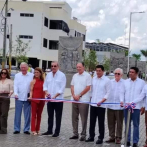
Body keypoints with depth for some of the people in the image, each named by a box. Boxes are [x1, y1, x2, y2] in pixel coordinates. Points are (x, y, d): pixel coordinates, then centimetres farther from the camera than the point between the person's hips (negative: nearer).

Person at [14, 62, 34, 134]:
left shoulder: (32, 75, 3)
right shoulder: (17, 75, 8)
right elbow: (15, 85, 3)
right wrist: (16, 93, -11)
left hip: (28, 98, -1)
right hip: (19, 97, 1)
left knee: (27, 114, 3)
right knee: (17, 114, 2)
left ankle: (26, 129, 12)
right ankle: (17, 129, 9)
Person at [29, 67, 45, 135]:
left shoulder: (43, 81, 7)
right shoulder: (33, 81, -2)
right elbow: (31, 90, -5)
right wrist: (30, 96, -19)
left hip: (41, 100, 4)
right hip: (34, 99, -4)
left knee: (39, 115, 10)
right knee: (34, 114, -1)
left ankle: (37, 129, 18)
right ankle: (33, 130, 1)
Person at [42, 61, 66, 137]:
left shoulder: (62, 75, -6)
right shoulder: (48, 75, 10)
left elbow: (62, 88, -11)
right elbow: (45, 85, 14)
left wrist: (55, 96, -18)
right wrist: (46, 92, -6)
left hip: (58, 99, -5)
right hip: (49, 98, 5)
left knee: (58, 116, 2)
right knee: (50, 115, 13)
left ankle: (57, 132, 9)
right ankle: (49, 130, 23)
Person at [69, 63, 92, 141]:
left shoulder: (87, 76, -5)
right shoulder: (75, 76, 14)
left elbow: (88, 88, -11)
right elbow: (72, 86, 13)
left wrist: (79, 96, -12)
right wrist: (73, 95, -4)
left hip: (83, 100, -6)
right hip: (74, 99, 6)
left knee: (83, 118, -1)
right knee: (74, 117, 10)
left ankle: (83, 135, 6)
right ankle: (75, 134, 19)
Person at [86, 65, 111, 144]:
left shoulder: (107, 80, -7)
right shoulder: (93, 79, 8)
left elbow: (108, 93, -8)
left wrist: (101, 101, -16)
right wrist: (91, 98, 9)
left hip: (101, 105, -5)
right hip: (93, 104, 5)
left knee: (101, 122, 3)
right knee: (92, 121, 10)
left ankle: (100, 138, 12)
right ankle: (91, 136, 21)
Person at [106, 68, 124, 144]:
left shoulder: (124, 83, -3)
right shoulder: (110, 82, 10)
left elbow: (122, 93, -13)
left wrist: (122, 101, -29)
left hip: (119, 106, -4)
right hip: (110, 106, 4)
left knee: (119, 123, 5)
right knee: (111, 122, 10)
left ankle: (118, 138, 14)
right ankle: (112, 137, 22)